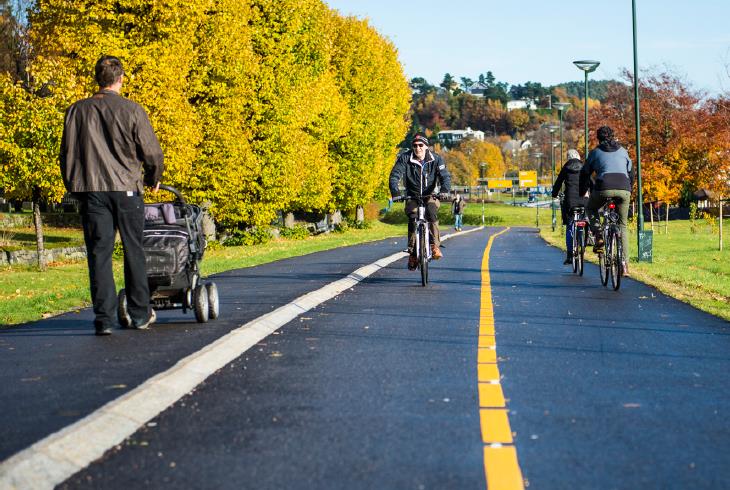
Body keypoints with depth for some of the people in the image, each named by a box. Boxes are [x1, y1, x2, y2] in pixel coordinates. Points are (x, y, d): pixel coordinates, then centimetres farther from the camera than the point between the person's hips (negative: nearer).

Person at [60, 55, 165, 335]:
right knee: (134, 252, 10)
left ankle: (104, 318, -3)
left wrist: (74, 189, 19)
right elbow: (152, 152, -2)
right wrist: (153, 179, 17)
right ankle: (140, 314, 17)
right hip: (127, 190, -1)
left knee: (99, 253, 3)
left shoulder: (77, 111, 4)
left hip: (91, 190, 2)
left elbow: (67, 154, 8)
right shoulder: (132, 110, -4)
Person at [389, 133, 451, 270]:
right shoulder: (405, 158, -11)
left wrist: (444, 191, -35)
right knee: (413, 220, -22)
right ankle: (412, 253, -11)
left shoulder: (436, 159, -9)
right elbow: (394, 176, -16)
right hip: (412, 196, 0)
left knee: (432, 213, -31)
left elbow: (445, 176, -14)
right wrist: (395, 193, -34)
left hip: (430, 196, 0)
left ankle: (435, 246, -25)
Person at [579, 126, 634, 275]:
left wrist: (581, 193, 30)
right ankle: (624, 264, 6)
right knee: (622, 226, 14)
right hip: (624, 188, 2)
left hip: (604, 187, -2)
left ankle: (599, 238, 8)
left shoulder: (595, 152, 17)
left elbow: (585, 173, 17)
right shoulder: (623, 151, 23)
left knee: (590, 209, 30)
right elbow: (631, 173, 28)